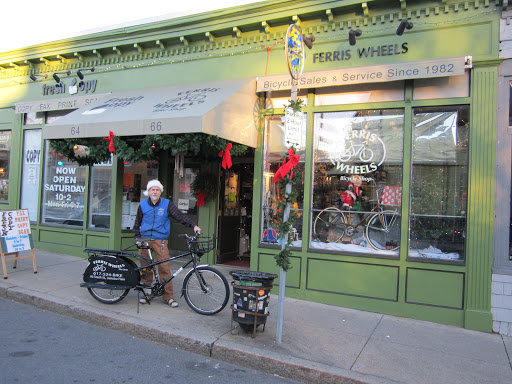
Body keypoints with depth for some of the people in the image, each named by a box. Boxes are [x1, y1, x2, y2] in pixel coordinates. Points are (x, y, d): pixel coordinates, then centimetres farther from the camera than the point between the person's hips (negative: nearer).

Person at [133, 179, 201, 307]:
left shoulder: (167, 204, 2)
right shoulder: (143, 205, 8)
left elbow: (179, 215, -6)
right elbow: (137, 223, 18)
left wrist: (193, 225, -18)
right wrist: (137, 237, 7)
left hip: (160, 240, -2)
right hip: (145, 239, 2)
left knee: (165, 268, -9)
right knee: (145, 267, 7)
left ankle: (168, 296, 0)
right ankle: (147, 291, 24)